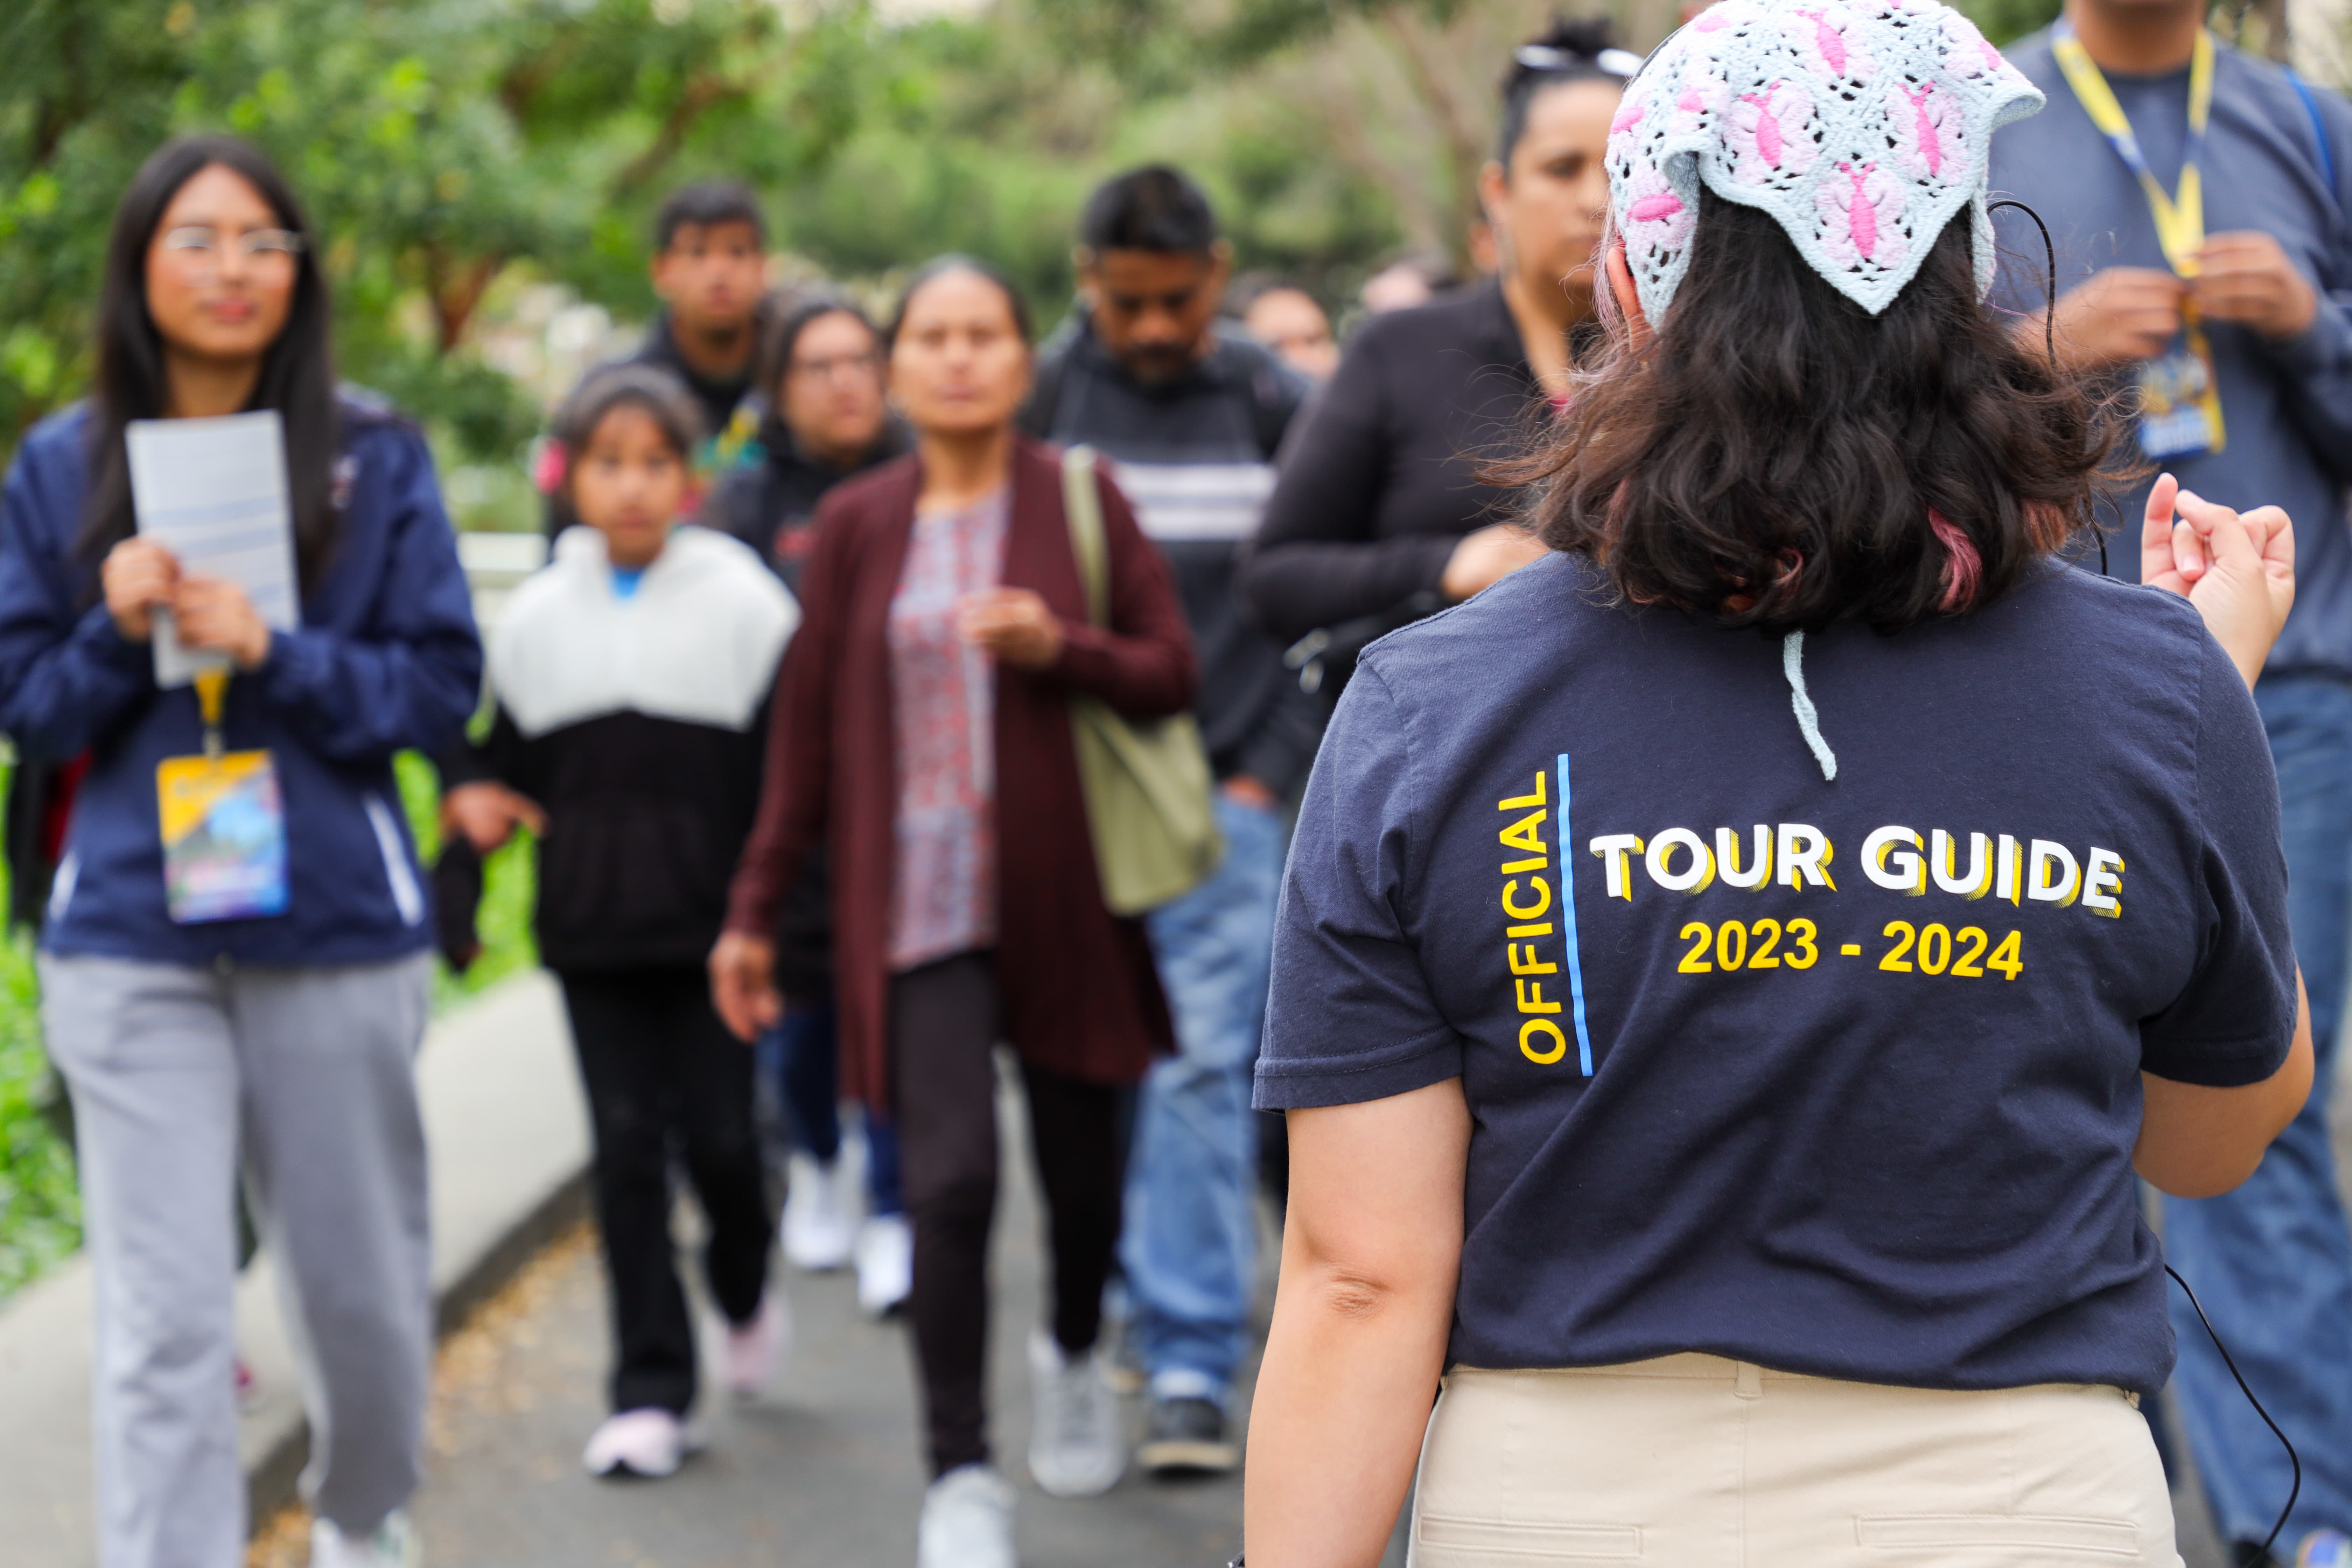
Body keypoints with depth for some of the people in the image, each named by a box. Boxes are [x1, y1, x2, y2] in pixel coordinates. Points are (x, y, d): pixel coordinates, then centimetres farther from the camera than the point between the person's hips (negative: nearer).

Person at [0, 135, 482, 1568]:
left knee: (361, 1280, 14)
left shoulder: (376, 456, 0)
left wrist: (273, 654, -17)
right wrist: (118, 631, -13)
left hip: (338, 925, 0)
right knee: (164, 1322, -5)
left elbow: (442, 686, -2)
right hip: (131, 941, 0)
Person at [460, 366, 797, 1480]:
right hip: (592, 930, 2)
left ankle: (746, 1292, 29)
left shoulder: (745, 603, -2)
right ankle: (651, 1390, 5)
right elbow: (505, 769, 16)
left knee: (718, 1135, -3)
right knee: (626, 1147, 1)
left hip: (712, 924, -2)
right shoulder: (534, 618, 7)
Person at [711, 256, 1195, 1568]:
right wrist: (757, 910, 9)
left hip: (1063, 893, 1)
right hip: (918, 904, 0)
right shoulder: (858, 526, 5)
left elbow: (1174, 674, 1)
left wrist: (1059, 647, -18)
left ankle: (1075, 1359, 41)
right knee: (950, 1180, -12)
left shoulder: (1082, 500, 2)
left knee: (1081, 1161, 10)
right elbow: (809, 726, 9)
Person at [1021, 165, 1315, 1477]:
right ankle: (1129, 1298, 28)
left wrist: (1274, 771, -4)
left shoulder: (1275, 407, 1)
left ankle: (1194, 1365, -9)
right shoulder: (1044, 400, 3)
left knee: (1205, 1068, -9)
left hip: (1230, 792, -2)